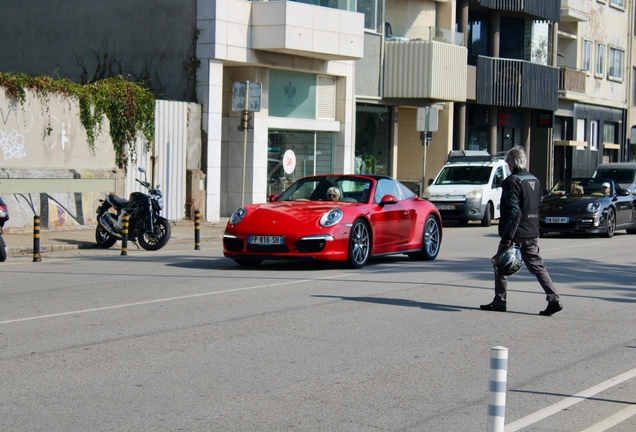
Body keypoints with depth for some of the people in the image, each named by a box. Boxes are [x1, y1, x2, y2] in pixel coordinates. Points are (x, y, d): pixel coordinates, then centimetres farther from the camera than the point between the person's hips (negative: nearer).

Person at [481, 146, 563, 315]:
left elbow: (513, 212, -20)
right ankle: (554, 299, -5)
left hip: (516, 233, -7)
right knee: (537, 266, 7)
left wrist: (507, 238, -20)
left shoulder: (511, 181, -13)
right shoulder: (535, 181, 12)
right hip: (532, 233, 7)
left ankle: (499, 301, 13)